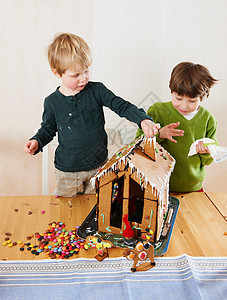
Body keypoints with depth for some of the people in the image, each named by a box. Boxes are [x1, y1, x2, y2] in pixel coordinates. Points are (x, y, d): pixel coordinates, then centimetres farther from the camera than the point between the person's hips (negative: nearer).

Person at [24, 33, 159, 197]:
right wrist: (37, 142, -12)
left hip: (98, 165, 1)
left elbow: (122, 106, -11)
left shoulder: (96, 90, -8)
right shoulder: (52, 102, -6)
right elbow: (48, 128, 8)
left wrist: (143, 120, -27)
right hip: (67, 170, 0)